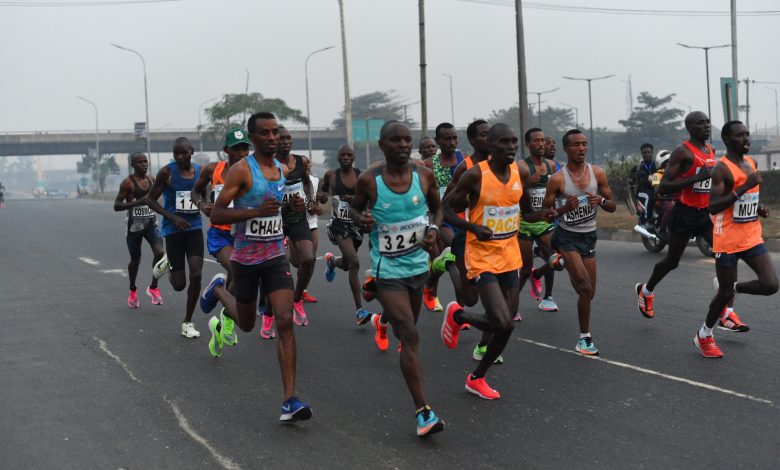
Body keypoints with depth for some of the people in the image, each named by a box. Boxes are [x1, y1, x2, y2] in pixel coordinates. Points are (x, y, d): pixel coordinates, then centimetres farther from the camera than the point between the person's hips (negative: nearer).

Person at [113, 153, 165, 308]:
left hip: (151, 224, 3)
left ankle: (153, 287, 4)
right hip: (134, 226, -3)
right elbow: (116, 206, -13)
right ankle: (133, 291, 33)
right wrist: (137, 202, -24)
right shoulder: (128, 183, -9)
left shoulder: (152, 180, 7)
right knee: (135, 260, 8)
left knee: (160, 253, -17)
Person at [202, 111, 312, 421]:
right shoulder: (241, 170, -13)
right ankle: (218, 290, 50)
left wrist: (296, 206, 3)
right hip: (246, 259, -4)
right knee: (247, 324, 16)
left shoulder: (283, 170, 7)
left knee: (285, 322, -12)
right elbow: (216, 215, -16)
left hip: (276, 257, 4)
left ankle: (290, 401, -11)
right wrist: (256, 211, -28)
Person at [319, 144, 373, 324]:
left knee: (347, 263, 21)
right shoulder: (331, 175, -3)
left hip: (356, 223, 3)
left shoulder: (361, 176, -1)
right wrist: (321, 195, -5)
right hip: (339, 223, -3)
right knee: (354, 263, -20)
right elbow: (323, 187, 17)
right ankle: (359, 310, -17)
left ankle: (331, 261, 61)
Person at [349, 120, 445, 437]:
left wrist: (434, 229, -8)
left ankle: (385, 316, 66)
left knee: (408, 325, 27)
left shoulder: (424, 176, -5)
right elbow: (354, 208, 6)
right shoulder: (369, 180, -12)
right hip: (388, 269, -5)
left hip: (418, 264, 5)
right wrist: (362, 220, -16)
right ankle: (422, 411, -12)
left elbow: (437, 207, 12)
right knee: (410, 337, -14)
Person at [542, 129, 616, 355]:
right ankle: (585, 338, 0)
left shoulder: (597, 173, -3)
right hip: (567, 236, -5)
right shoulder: (557, 179, -13)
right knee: (586, 289, -16)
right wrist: (564, 208, -26)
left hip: (589, 236, 5)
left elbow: (612, 207, 4)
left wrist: (601, 200, -18)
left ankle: (561, 261, 38)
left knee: (590, 292, 10)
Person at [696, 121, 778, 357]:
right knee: (725, 292, 4)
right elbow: (712, 207, -23)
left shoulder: (751, 163, 10)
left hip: (752, 238, 7)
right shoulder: (722, 169, -15)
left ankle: (731, 287, 21)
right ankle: (704, 335, 26)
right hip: (728, 241, -6)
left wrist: (759, 209, 6)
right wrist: (743, 188, -28)